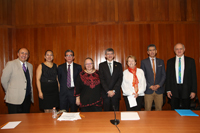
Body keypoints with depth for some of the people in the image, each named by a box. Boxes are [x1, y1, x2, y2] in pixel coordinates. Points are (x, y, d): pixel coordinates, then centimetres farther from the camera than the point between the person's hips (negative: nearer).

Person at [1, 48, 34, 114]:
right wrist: (9, 92, 4)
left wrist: (30, 92, 13)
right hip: (14, 98, -5)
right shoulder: (11, 64, -5)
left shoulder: (30, 66, 12)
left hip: (28, 98, 5)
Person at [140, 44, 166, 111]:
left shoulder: (161, 61, 10)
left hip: (159, 90, 2)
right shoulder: (144, 62, 2)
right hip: (148, 90, -2)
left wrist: (159, 85, -7)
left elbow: (164, 75, 7)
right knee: (147, 110, 2)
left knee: (159, 109, 8)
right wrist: (150, 86, -11)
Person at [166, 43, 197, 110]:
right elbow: (168, 76, 5)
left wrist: (193, 90, -3)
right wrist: (168, 90, -1)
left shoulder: (191, 61, 3)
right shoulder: (170, 61, 5)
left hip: (186, 89, 0)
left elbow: (194, 76, 2)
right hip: (174, 90, 1)